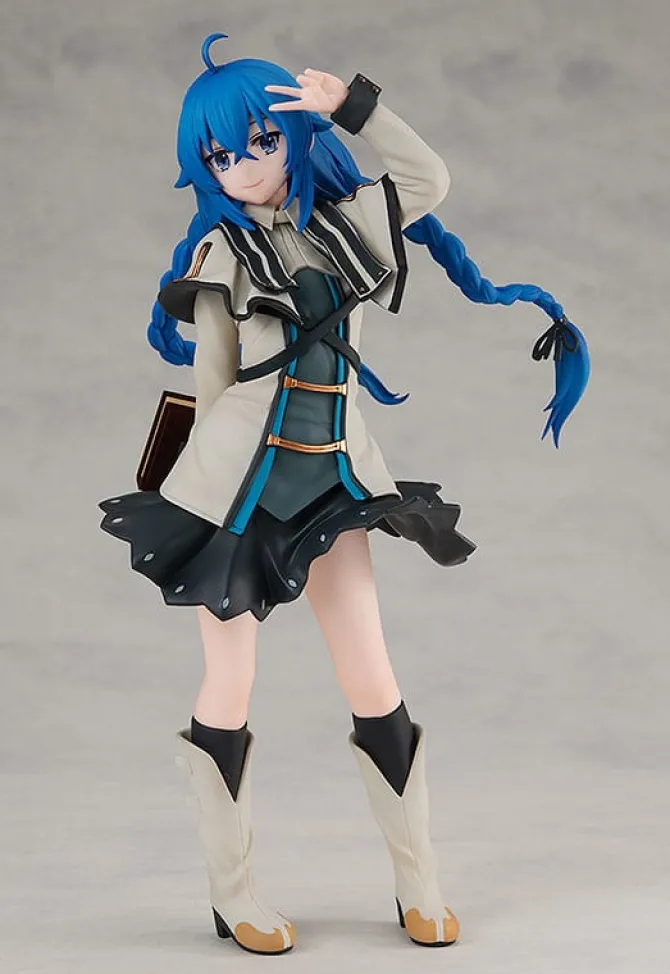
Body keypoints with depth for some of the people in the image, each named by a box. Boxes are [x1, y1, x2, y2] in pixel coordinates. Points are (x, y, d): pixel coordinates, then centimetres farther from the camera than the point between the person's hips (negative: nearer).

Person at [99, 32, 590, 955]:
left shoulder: (347, 221, 9)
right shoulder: (222, 250, 0)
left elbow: (430, 179, 16)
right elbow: (212, 383, 4)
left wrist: (354, 104, 7)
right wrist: (214, 468, 7)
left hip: (333, 483, 3)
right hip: (236, 484, -2)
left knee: (375, 688, 3)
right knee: (229, 690, 2)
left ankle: (420, 887, 15)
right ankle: (233, 895, 16)